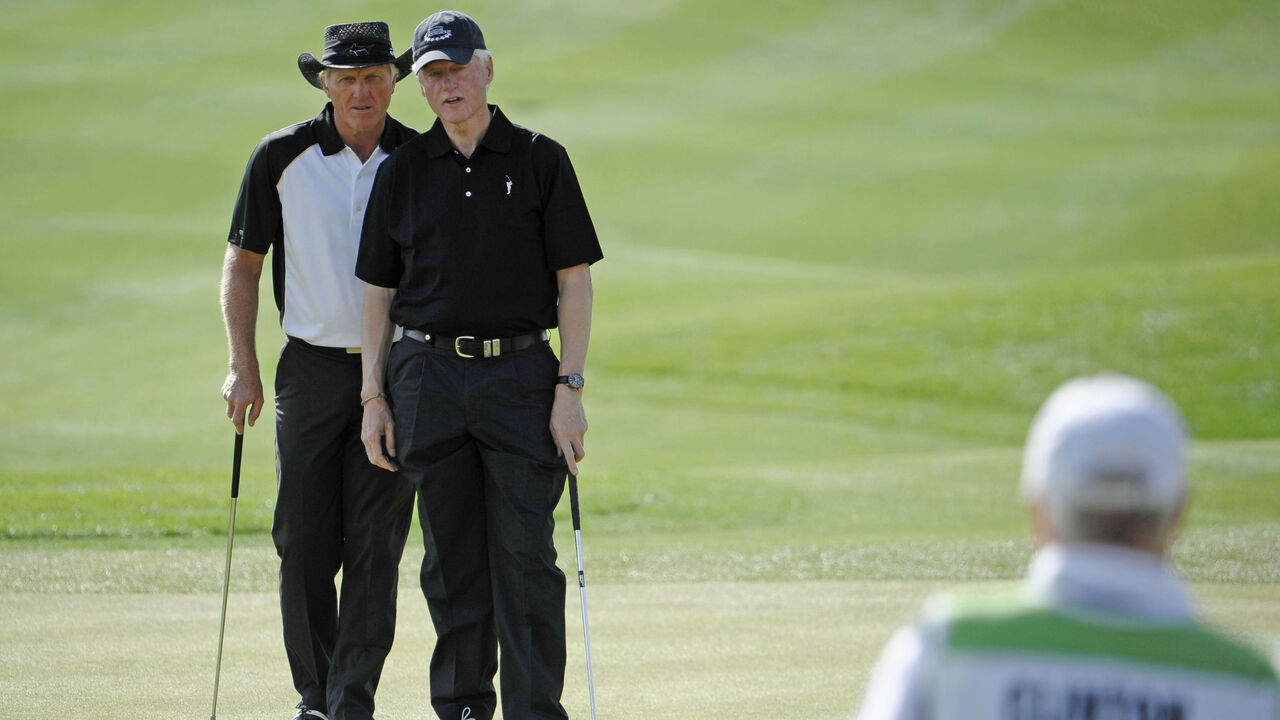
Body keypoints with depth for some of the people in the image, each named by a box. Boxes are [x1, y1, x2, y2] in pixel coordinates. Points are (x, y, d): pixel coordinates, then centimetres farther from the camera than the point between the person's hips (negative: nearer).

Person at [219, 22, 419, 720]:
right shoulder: (282, 157, -1)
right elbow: (242, 263, 6)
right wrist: (243, 367, -1)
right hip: (312, 368, 0)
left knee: (375, 547, -4)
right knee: (303, 544, 1)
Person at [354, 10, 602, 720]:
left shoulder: (540, 161, 2)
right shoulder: (403, 171, 9)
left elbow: (574, 280, 1)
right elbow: (379, 289, 12)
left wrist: (570, 388, -7)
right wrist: (375, 397, 5)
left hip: (520, 374, -2)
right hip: (428, 376, 2)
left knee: (525, 561, -5)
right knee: (452, 562, 6)